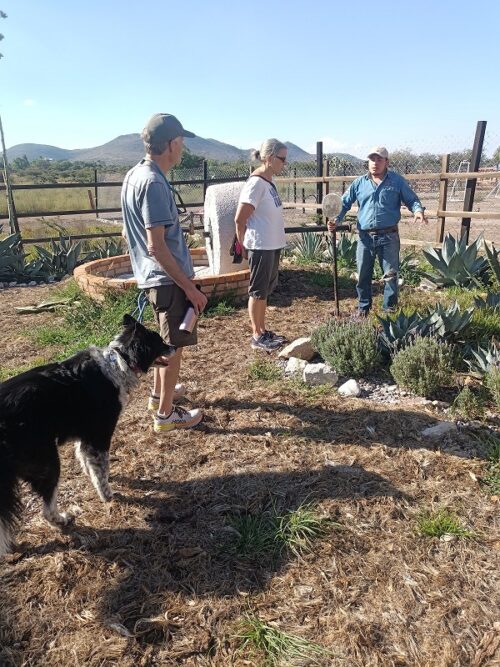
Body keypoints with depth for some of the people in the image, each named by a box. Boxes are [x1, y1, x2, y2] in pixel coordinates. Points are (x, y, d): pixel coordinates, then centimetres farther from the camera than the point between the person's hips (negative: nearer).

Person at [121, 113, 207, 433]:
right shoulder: (154, 183, -21)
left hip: (155, 275, 10)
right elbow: (156, 245, -25)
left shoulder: (136, 174, 9)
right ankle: (166, 414, 16)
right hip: (168, 278, -10)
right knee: (174, 344, 3)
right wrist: (189, 287, -21)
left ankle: (159, 393, 40)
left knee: (166, 339, 24)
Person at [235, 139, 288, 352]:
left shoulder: (269, 181, 10)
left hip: (272, 245, 9)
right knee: (258, 291, 2)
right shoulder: (256, 183, -17)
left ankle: (263, 330, 28)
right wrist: (243, 245, -6)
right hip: (260, 246, -9)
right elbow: (239, 219, -18)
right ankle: (257, 337, 14)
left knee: (266, 289, 16)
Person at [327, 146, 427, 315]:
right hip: (365, 236, 2)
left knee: (390, 274, 4)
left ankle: (389, 308, 19)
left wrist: (418, 210, -17)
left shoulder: (397, 181, 3)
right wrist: (336, 219, -8)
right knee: (363, 274, 9)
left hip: (389, 236, -1)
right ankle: (363, 306, 26)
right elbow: (345, 203, 9)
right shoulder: (359, 183, 7)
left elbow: (412, 200, 5)